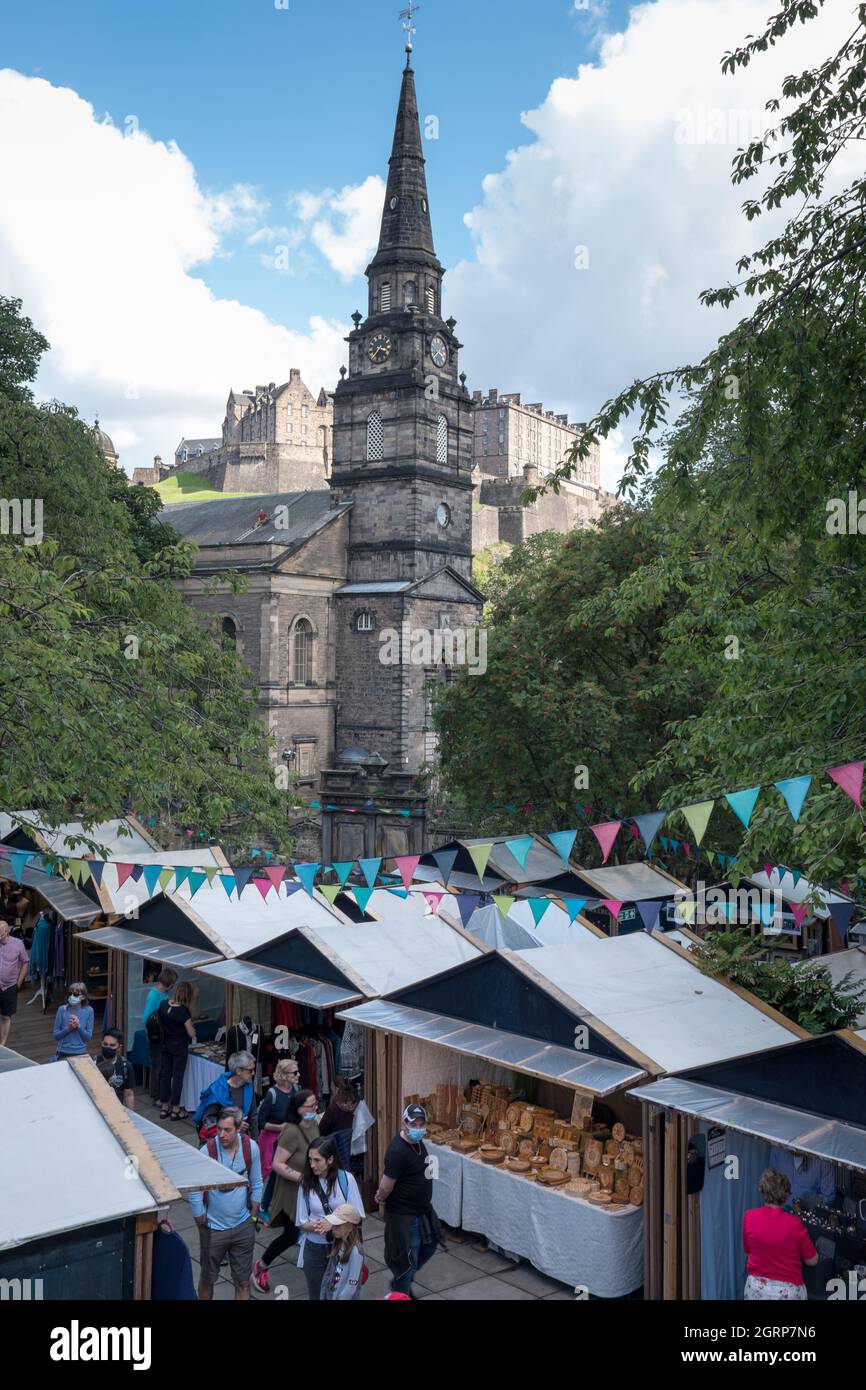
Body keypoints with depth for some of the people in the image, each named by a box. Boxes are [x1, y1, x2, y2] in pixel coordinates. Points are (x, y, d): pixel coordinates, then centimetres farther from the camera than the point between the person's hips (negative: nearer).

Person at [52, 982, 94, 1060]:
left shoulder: (88, 1011, -8)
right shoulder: (62, 1009, -8)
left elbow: (89, 1037, -5)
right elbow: (56, 1035, -3)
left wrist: (79, 1026, -21)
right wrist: (68, 1028, -20)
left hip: (81, 1053, 0)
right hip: (63, 1053, 0)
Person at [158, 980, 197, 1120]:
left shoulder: (163, 1004, -6)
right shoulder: (183, 1011, -23)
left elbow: (160, 1021, 5)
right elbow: (191, 1033, -18)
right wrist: (192, 1031, 3)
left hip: (165, 1044, 6)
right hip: (179, 1046, -6)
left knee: (165, 1074, 15)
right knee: (178, 1076, 5)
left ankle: (164, 1107, 24)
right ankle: (175, 1109, 13)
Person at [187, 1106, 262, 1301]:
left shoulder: (251, 1147, -13)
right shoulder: (207, 1151, -22)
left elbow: (256, 1183, 2)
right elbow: (194, 1192, -13)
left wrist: (253, 1216, 5)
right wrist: (202, 1225, -6)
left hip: (243, 1227, 2)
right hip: (214, 1229, -2)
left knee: (243, 1282, 11)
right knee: (208, 1279, 16)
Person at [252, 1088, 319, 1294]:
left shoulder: (313, 1125, -2)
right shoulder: (292, 1132, -28)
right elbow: (277, 1164, -28)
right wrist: (302, 1178, -30)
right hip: (292, 1192, -7)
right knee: (291, 1235, 3)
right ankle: (260, 1266, 25)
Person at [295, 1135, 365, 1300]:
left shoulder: (346, 1179, -12)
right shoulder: (306, 1182, -8)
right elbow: (301, 1222, -1)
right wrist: (313, 1226, -22)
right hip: (315, 1249, 1)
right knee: (316, 1296, 14)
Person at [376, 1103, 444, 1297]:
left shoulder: (418, 1141, -1)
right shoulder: (397, 1151, -30)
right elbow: (385, 1188, -24)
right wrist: (382, 1198, -1)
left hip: (423, 1210, 9)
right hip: (404, 1216, -9)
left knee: (429, 1248, 24)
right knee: (407, 1260, 6)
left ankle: (400, 1281, 44)